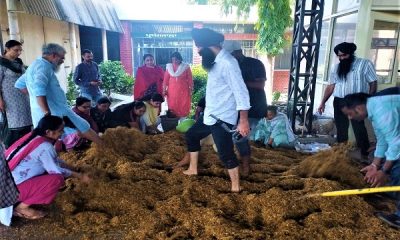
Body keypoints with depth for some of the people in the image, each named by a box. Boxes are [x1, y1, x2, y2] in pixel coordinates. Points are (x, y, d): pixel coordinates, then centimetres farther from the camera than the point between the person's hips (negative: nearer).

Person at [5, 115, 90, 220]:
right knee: (57, 179, -20)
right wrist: (79, 175, -4)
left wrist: (72, 169, 11)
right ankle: (22, 207, -5)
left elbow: (54, 160, 14)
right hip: (15, 188, -9)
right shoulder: (45, 146, -22)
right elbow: (56, 171, -15)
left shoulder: (35, 137, 4)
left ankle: (24, 199, 11)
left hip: (8, 182, 9)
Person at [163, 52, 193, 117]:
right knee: (172, 107, 4)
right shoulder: (169, 67, 4)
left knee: (183, 107, 0)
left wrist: (191, 90, -2)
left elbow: (190, 79, 0)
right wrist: (164, 90, 0)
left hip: (183, 90, -2)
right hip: (172, 91, 2)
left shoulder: (186, 67, -3)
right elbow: (166, 79, 4)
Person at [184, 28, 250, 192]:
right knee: (192, 135, 22)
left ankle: (235, 188, 13)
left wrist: (243, 121, -25)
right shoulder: (215, 62, 9)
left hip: (222, 118, -10)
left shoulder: (227, 62, -21)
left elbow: (241, 92, -23)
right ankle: (193, 169, 39)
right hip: (210, 116, 10)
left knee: (225, 153, -4)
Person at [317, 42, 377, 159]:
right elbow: (331, 86, 12)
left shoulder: (365, 64, -3)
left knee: (359, 128, -4)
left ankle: (365, 154, 7)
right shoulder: (337, 67, 11)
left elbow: (373, 83, -3)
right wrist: (323, 102, 6)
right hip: (339, 102, 5)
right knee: (341, 128, 12)